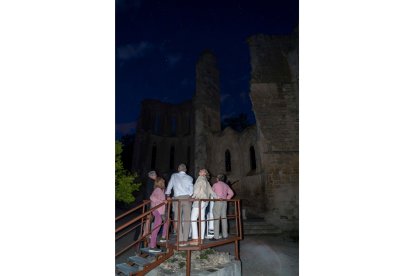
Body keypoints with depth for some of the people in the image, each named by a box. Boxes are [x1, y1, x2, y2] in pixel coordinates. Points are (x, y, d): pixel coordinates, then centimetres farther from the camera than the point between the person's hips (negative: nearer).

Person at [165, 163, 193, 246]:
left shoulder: (174, 176, 12)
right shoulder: (189, 178, 10)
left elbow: (169, 187, 17)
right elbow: (191, 189, 2)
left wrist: (167, 196, 28)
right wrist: (190, 196, 11)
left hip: (177, 198, -1)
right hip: (187, 198, 1)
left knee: (178, 219, 5)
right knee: (186, 219, 5)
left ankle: (180, 240, 2)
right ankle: (185, 240, 7)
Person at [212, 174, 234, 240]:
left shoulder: (215, 184, -2)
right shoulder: (226, 185, 12)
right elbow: (231, 193, 9)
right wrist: (226, 198, 13)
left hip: (218, 202, -5)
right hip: (224, 202, 6)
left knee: (216, 219, -5)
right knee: (224, 218, 9)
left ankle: (216, 236, -6)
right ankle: (225, 235, 12)